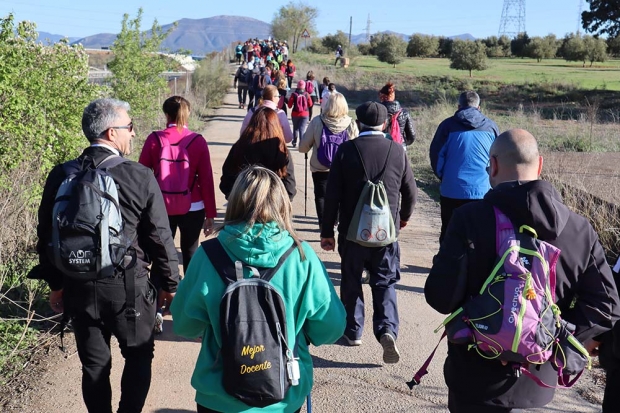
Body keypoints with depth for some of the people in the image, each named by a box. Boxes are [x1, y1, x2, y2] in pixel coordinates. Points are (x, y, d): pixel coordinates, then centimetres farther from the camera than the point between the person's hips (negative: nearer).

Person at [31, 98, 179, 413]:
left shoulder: (61, 176, -3)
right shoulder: (139, 177, -14)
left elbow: (46, 236, 5)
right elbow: (160, 238, -9)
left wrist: (56, 283, 17)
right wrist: (169, 284, 4)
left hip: (78, 287, 4)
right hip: (128, 287, -3)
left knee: (94, 364, 16)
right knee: (139, 356, 17)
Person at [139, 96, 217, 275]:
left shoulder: (154, 139, -5)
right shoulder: (198, 141, -7)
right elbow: (206, 179, -5)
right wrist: (210, 213, 3)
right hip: (193, 208, 0)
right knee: (190, 254, 13)